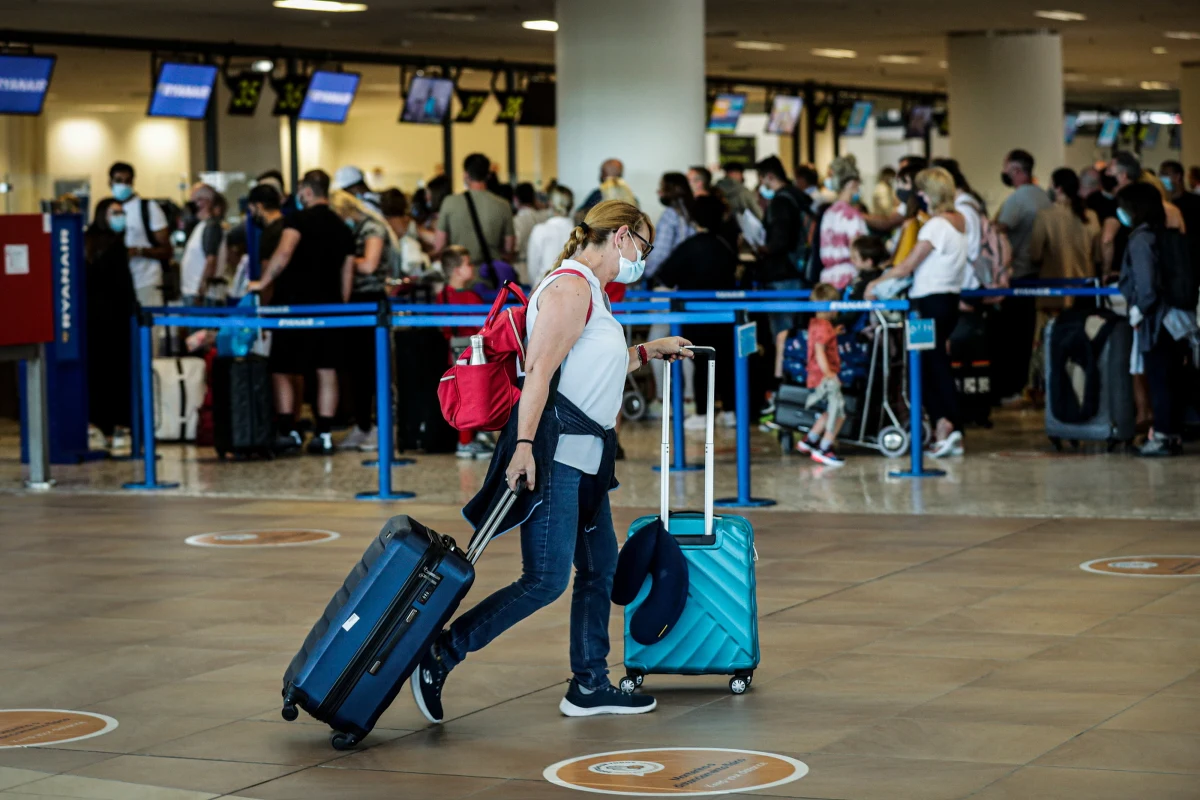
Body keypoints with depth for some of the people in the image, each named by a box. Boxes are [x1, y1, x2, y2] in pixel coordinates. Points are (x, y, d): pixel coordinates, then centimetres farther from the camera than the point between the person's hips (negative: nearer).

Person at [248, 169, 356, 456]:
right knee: (327, 372, 5)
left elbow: (284, 253, -24)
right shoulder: (343, 228, 12)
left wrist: (263, 282, -16)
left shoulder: (299, 220, -8)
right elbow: (347, 275, 13)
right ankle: (324, 434, 3)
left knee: (281, 370, 3)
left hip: (294, 303, -5)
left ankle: (287, 432, 0)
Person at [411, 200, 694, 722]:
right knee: (547, 579, -13)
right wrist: (524, 444, -27)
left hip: (582, 456, 11)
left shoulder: (590, 292, 21)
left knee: (600, 568, 13)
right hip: (552, 451, -11)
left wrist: (646, 352, 34)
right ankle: (441, 656, -8)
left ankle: (589, 685, 21)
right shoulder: (571, 286, -11)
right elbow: (539, 371, -20)